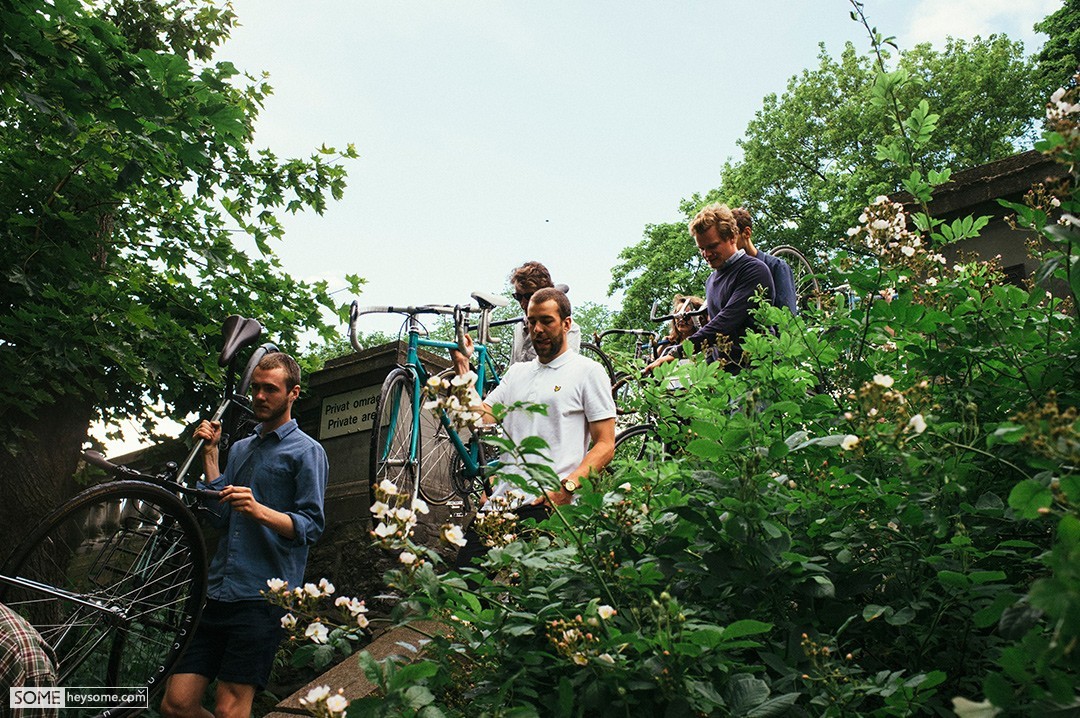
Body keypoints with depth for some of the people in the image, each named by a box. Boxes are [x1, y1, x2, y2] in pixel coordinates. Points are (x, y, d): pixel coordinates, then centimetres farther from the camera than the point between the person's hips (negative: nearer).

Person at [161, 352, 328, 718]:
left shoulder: (306, 451, 0)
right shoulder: (240, 448, 22)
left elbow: (311, 526, -8)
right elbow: (221, 516, 13)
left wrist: (259, 510, -25)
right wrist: (209, 453, 10)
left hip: (263, 596, -7)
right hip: (218, 592, 7)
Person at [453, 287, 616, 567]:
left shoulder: (589, 371, 4)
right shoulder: (517, 372, 22)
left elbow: (605, 445, -3)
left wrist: (567, 487, -17)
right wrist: (462, 366, 5)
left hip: (548, 503, -5)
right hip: (501, 499, 5)